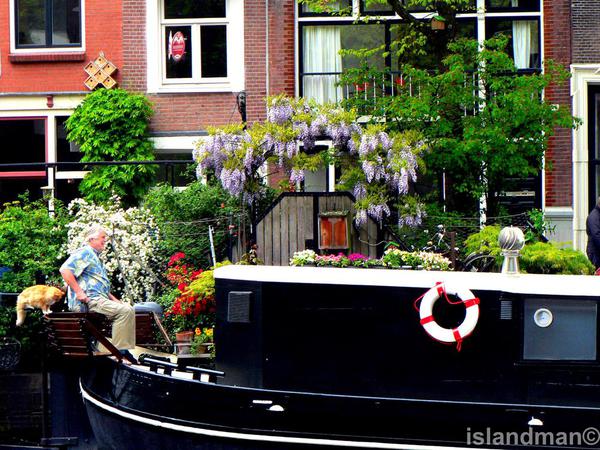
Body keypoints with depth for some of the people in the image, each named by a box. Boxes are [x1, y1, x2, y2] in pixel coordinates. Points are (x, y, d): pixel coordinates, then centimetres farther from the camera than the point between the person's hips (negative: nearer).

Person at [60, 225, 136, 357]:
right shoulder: (84, 253, -4)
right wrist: (79, 292, -22)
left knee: (128, 309, 6)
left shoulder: (95, 257, 29)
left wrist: (113, 299, 19)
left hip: (99, 300, 11)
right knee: (125, 311, -24)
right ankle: (119, 350, -25)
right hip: (88, 301, -11)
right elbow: (65, 270, -20)